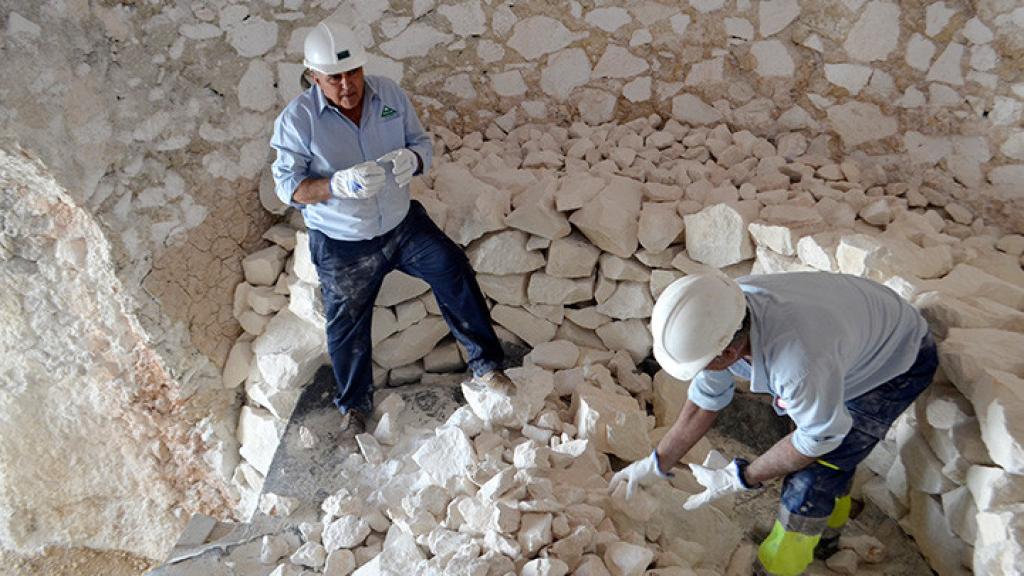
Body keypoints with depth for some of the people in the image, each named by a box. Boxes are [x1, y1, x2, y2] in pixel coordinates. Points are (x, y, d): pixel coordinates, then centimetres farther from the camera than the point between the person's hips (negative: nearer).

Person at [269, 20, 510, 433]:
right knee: (347, 329, 11)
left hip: (403, 223, 2)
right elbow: (287, 186, -17)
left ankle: (486, 362, 10)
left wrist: (410, 159, -28)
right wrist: (340, 184, -37)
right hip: (342, 247, -2)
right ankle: (355, 404, 38)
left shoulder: (389, 94, -9)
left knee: (454, 271, -10)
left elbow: (422, 143, -2)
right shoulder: (297, 119, -18)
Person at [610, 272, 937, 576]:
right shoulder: (718, 316, -23)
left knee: (813, 474, -8)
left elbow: (819, 437, -25)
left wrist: (739, 480, -17)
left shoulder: (801, 363, -47)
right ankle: (826, 534, 48)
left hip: (897, 362, -6)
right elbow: (705, 399, -6)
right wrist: (658, 463, 0)